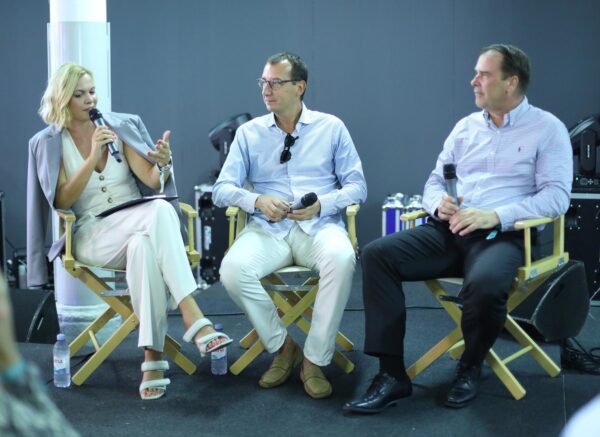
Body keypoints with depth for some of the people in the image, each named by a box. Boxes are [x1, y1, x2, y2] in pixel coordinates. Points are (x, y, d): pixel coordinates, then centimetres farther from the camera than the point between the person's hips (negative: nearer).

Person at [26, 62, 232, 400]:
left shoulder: (121, 127, 8)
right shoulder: (49, 143, 5)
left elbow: (153, 182, -1)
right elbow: (62, 201, -6)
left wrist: (163, 163, -25)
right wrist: (93, 158, -17)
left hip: (140, 228, 2)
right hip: (93, 235, -2)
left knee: (144, 246, -38)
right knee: (160, 211, -35)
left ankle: (153, 356, -41)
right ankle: (193, 318, -43)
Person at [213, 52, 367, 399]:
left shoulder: (331, 128, 9)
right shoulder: (250, 132, 12)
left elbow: (357, 186, 5)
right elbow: (222, 189, 7)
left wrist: (321, 204, -15)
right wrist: (257, 201, -13)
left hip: (320, 225, -1)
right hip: (268, 228, 1)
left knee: (341, 259, -36)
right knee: (233, 269, -30)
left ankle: (315, 360, -20)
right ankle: (282, 347, -7)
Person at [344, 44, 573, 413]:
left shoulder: (547, 129, 4)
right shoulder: (466, 126, 19)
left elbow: (556, 195, -7)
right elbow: (434, 182, 20)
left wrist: (496, 216, -20)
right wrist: (440, 203, -6)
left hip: (501, 235, -5)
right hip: (449, 231, 5)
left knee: (485, 283, -39)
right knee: (377, 254, -19)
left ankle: (470, 368, -5)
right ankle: (392, 374, -18)